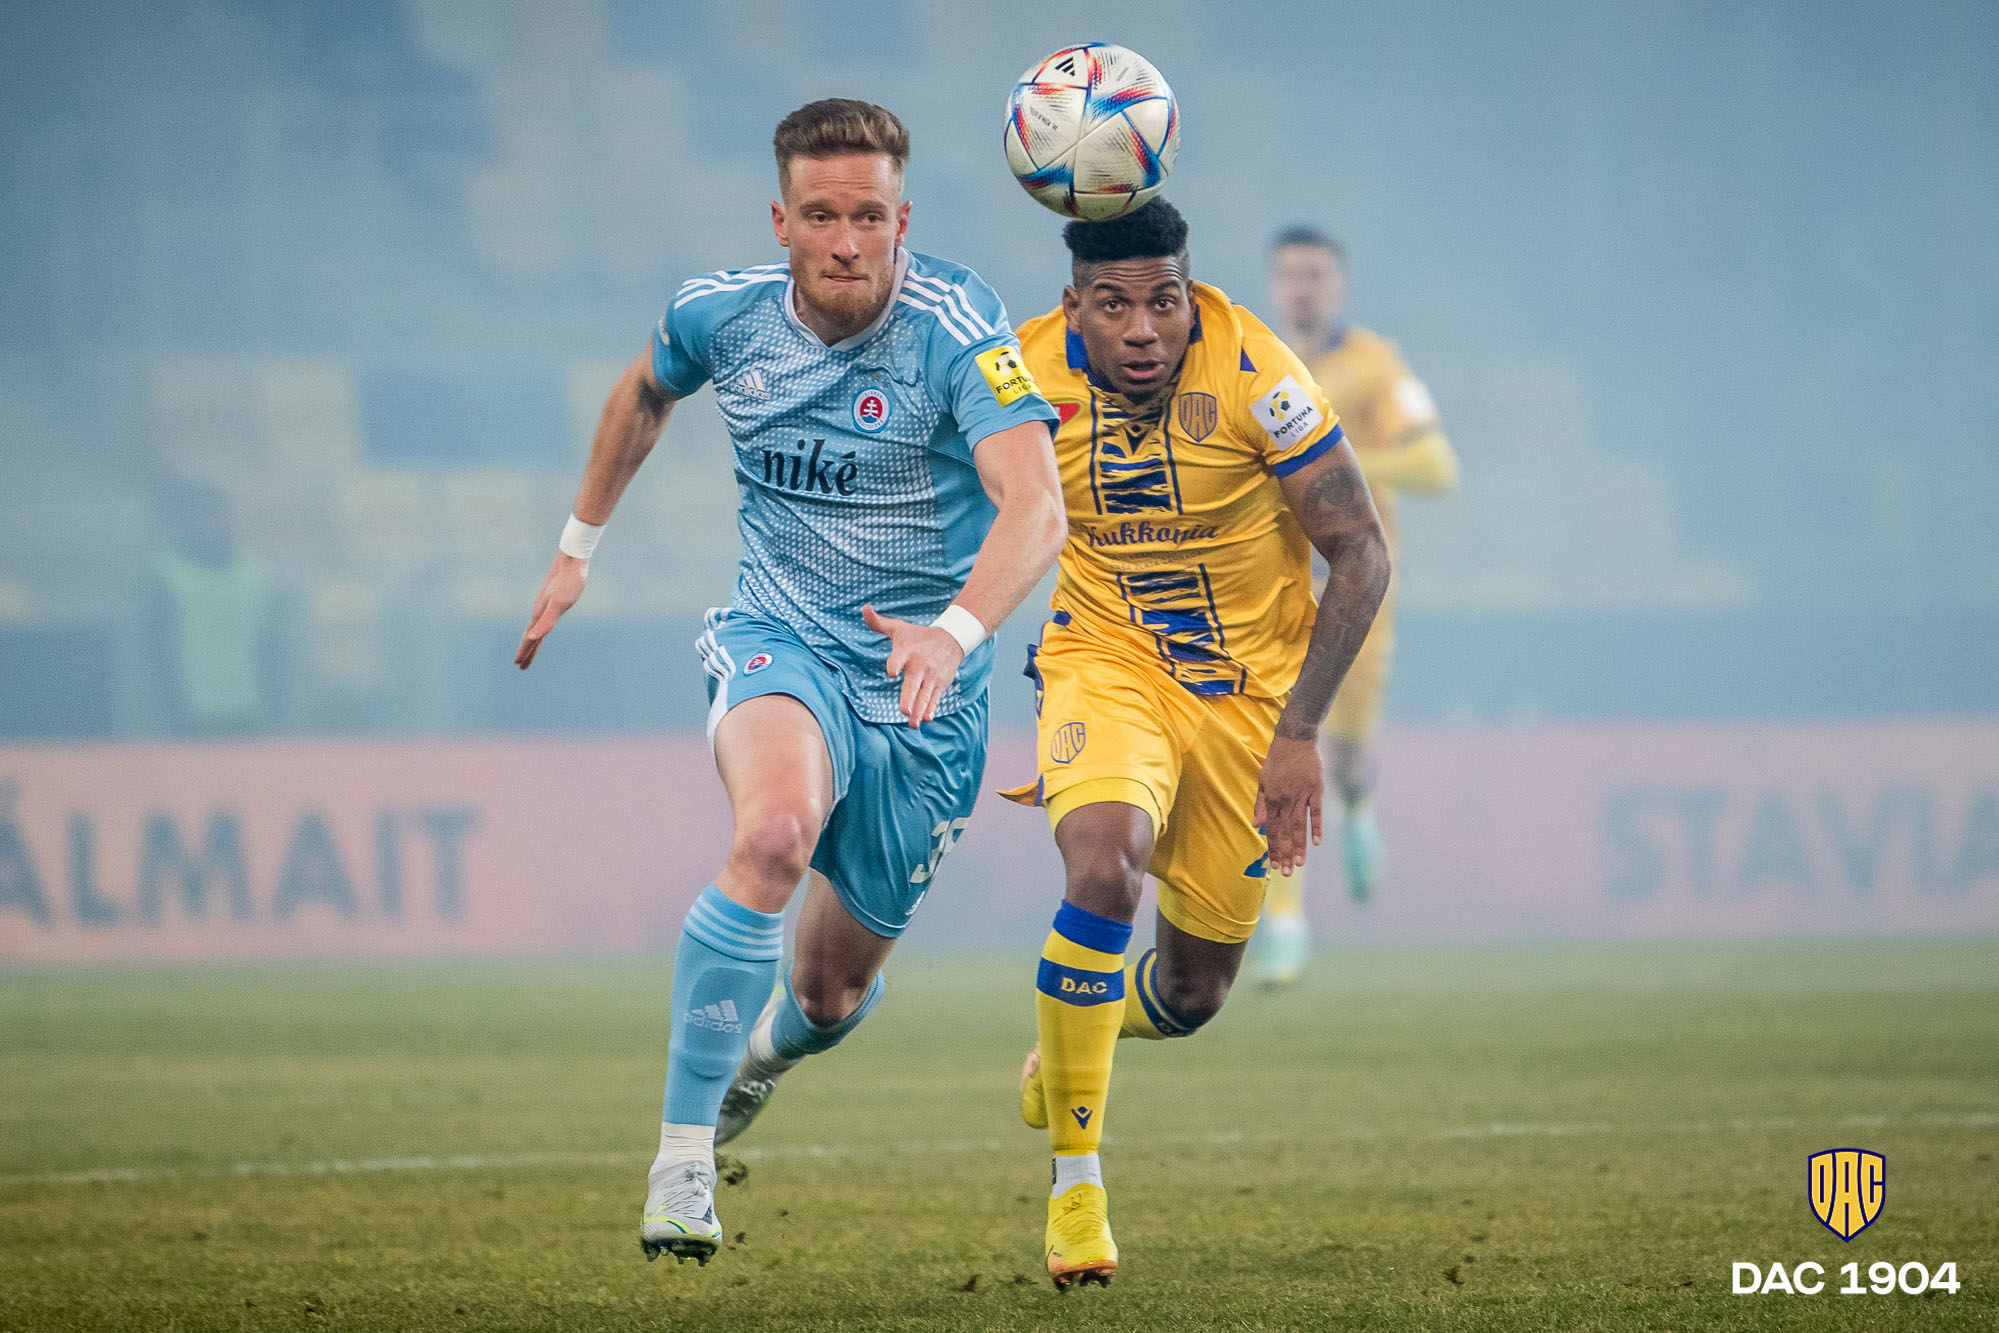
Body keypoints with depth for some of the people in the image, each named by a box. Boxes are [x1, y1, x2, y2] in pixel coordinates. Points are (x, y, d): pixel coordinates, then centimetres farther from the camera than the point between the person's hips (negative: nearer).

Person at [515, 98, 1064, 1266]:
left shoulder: (958, 331, -20)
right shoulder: (722, 314, -7)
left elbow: (1037, 506, -35)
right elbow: (646, 392, 19)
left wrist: (956, 631, -52)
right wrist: (580, 546, 23)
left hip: (920, 692, 0)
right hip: (779, 643, 0)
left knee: (831, 992, 12)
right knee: (777, 833, -35)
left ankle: (764, 1049, 52)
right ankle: (683, 1159, -29)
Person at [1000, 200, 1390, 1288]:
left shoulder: (1253, 374, -22)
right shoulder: (1026, 376, -15)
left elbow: (1361, 554, -15)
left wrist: (1297, 733, -21)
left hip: (1250, 683, 0)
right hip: (1106, 662, 0)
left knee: (1190, 996, 8)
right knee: (1104, 867, -32)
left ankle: (1065, 1044, 47)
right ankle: (1075, 1180, -19)